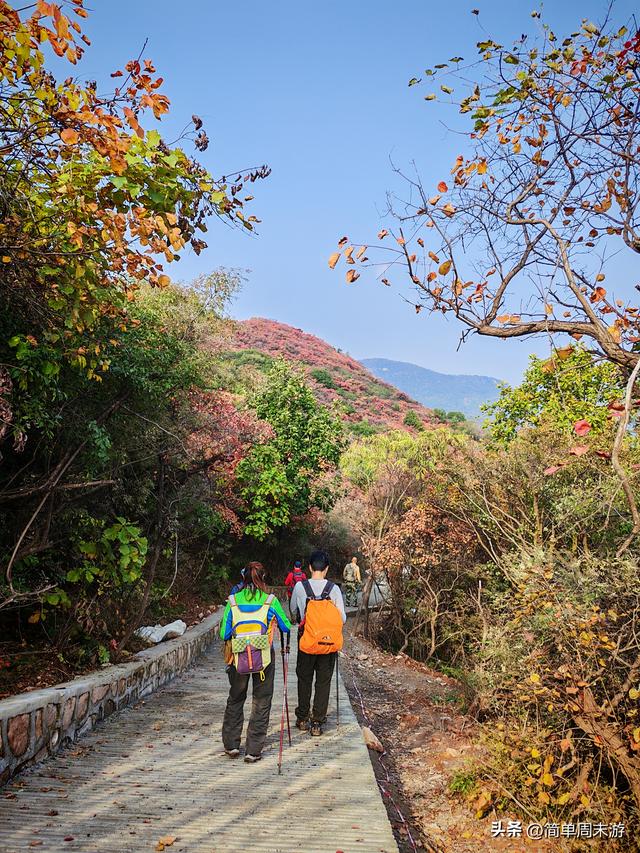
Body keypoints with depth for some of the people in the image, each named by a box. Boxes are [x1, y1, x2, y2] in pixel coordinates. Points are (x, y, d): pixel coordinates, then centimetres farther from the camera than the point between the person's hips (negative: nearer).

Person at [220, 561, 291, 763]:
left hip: (238, 658, 2)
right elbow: (287, 627, 5)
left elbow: (224, 634, 0)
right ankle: (253, 751, 13)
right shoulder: (270, 601, -5)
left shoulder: (232, 601, -2)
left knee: (235, 700, 21)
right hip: (264, 657, -2)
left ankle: (231, 745, 27)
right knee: (261, 703, 10)